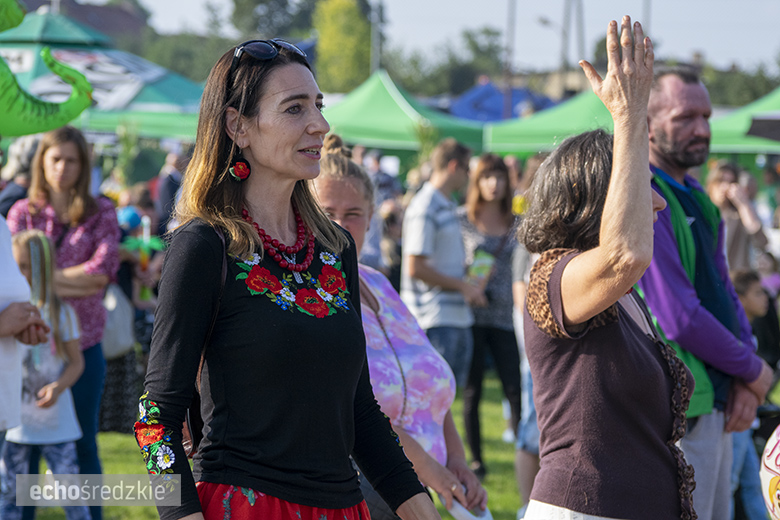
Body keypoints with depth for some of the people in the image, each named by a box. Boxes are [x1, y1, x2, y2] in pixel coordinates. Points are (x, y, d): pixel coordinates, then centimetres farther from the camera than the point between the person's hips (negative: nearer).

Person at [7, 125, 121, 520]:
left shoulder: (100, 212, 4)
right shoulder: (22, 212, 4)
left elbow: (105, 268, -12)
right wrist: (76, 281, -17)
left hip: (82, 343, 0)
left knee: (83, 443, 8)